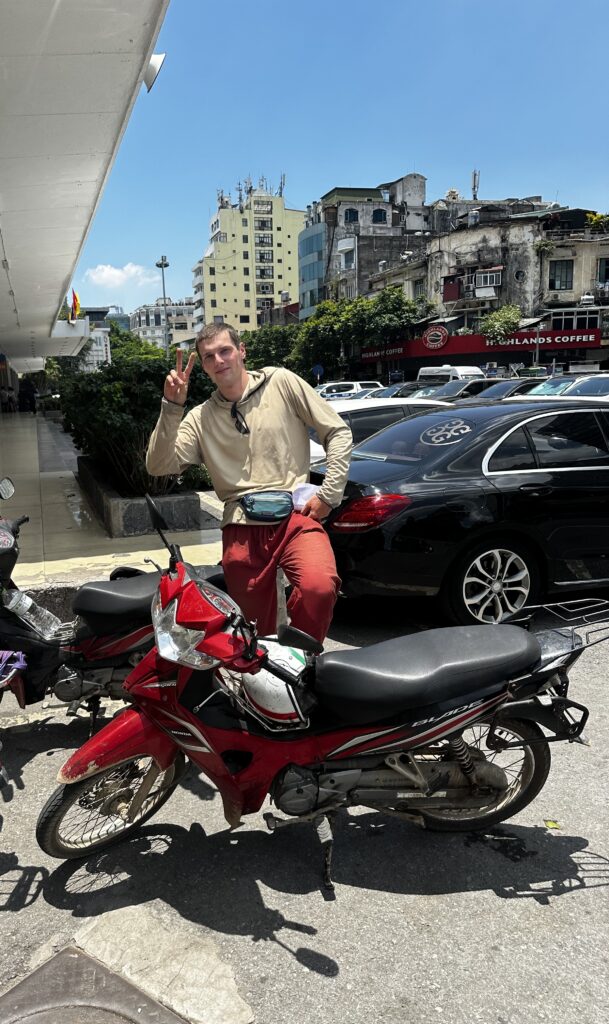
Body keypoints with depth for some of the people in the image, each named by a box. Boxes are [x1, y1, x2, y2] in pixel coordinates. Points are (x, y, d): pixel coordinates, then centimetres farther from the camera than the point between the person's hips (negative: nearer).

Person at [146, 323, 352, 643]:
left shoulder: (281, 383, 6)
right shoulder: (201, 418, 13)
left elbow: (338, 433, 6)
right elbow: (158, 467, 1)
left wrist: (328, 494, -2)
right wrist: (171, 407, -8)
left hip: (296, 516, -2)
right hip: (242, 531, 3)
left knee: (319, 587, -31)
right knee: (255, 635, 5)